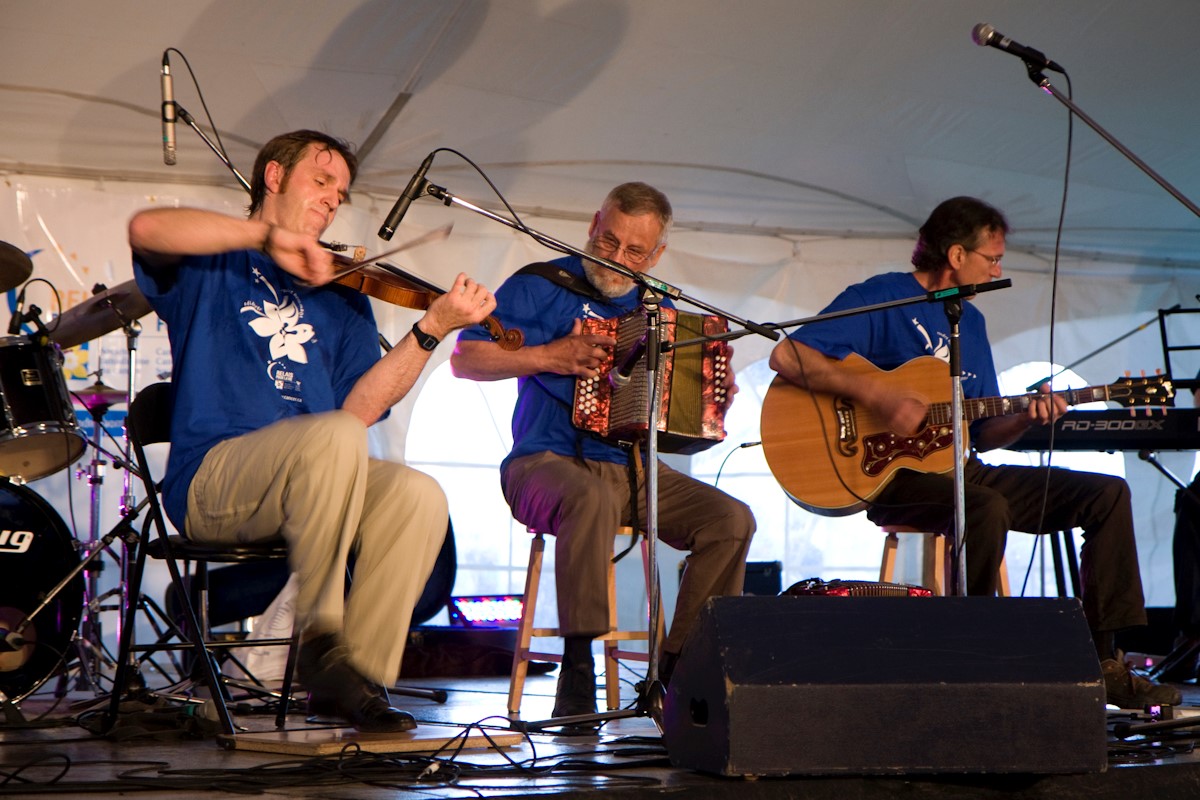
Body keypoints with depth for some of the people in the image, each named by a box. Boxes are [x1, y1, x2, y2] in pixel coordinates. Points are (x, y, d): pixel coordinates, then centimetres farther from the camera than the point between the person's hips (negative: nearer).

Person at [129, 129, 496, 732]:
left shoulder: (341, 298, 24)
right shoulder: (212, 265, 13)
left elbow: (359, 407, 7)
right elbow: (146, 229, -13)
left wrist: (431, 329, -5)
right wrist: (270, 237, -18)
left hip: (312, 484, 5)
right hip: (209, 480, -4)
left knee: (418, 495, -25)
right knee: (334, 437, -34)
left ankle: (356, 676, -20)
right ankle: (320, 638, -23)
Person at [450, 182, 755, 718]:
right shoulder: (542, 287, 0)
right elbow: (464, 359, -5)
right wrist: (548, 357, -14)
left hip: (631, 471, 6)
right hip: (547, 463, -5)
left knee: (731, 519, -17)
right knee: (592, 501, -40)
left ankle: (679, 669, -11)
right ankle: (578, 668, -32)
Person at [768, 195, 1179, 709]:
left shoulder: (970, 321, 18)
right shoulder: (879, 299, -6)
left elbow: (981, 434, 18)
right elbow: (787, 356, -19)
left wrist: (1025, 419, -4)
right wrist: (877, 396, -25)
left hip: (960, 469, 8)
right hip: (892, 473, -8)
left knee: (1107, 494, -1)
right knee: (988, 508, -39)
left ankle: (1104, 659, -3)